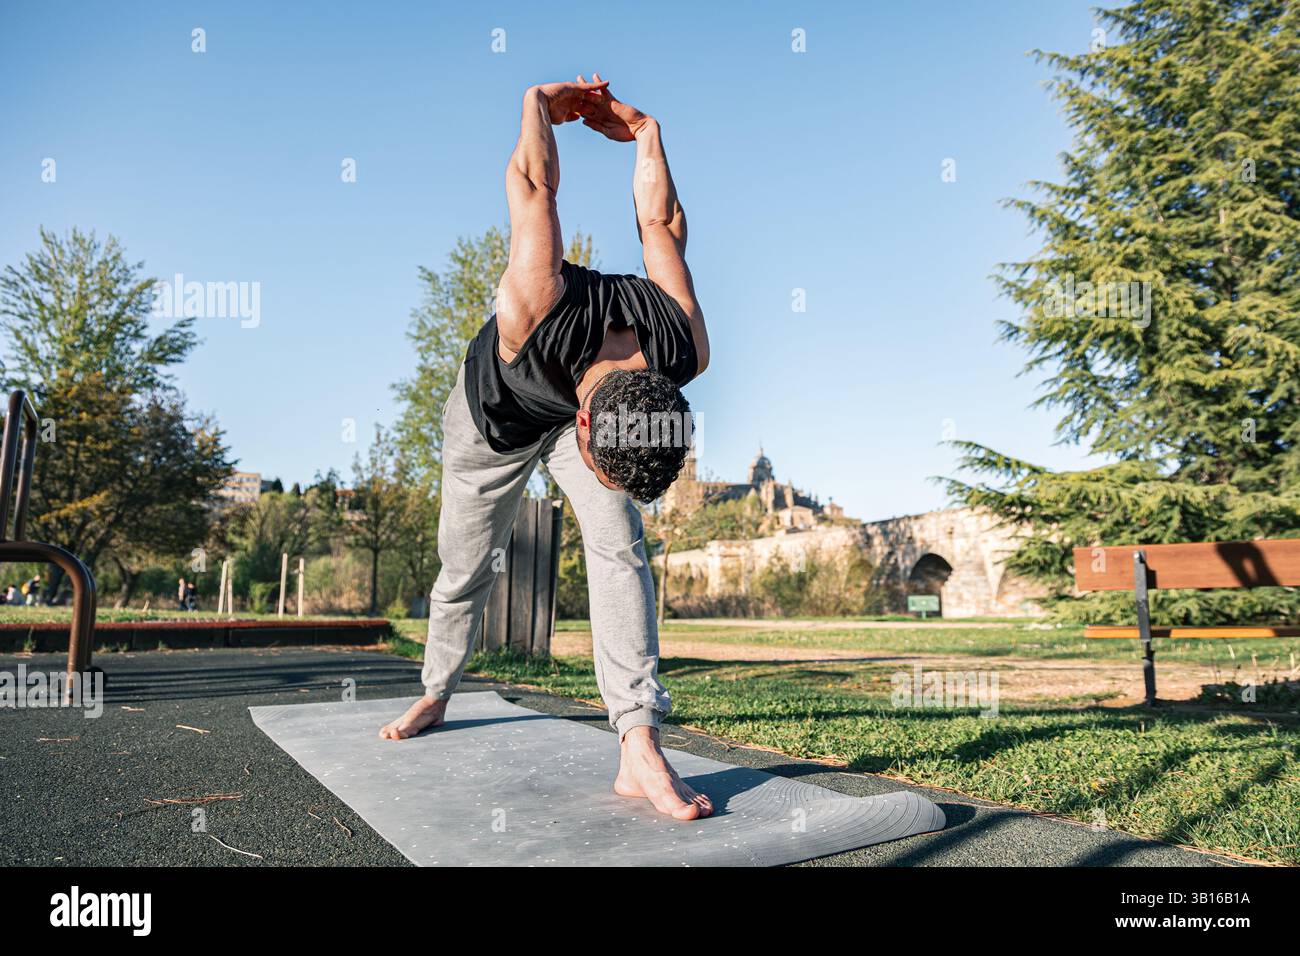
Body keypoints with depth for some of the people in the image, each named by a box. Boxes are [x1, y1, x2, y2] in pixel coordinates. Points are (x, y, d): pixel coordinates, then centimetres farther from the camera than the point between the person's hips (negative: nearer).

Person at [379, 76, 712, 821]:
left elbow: (662, 223, -17)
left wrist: (642, 130, -1)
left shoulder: (685, 354, -35)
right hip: (495, 415, -1)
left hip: (575, 410, 1)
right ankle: (436, 696, 35)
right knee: (465, 568, 8)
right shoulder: (535, 313, -46)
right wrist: (541, 104, -7)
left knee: (620, 543, -23)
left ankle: (639, 748, -26)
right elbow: (533, 186, -26)